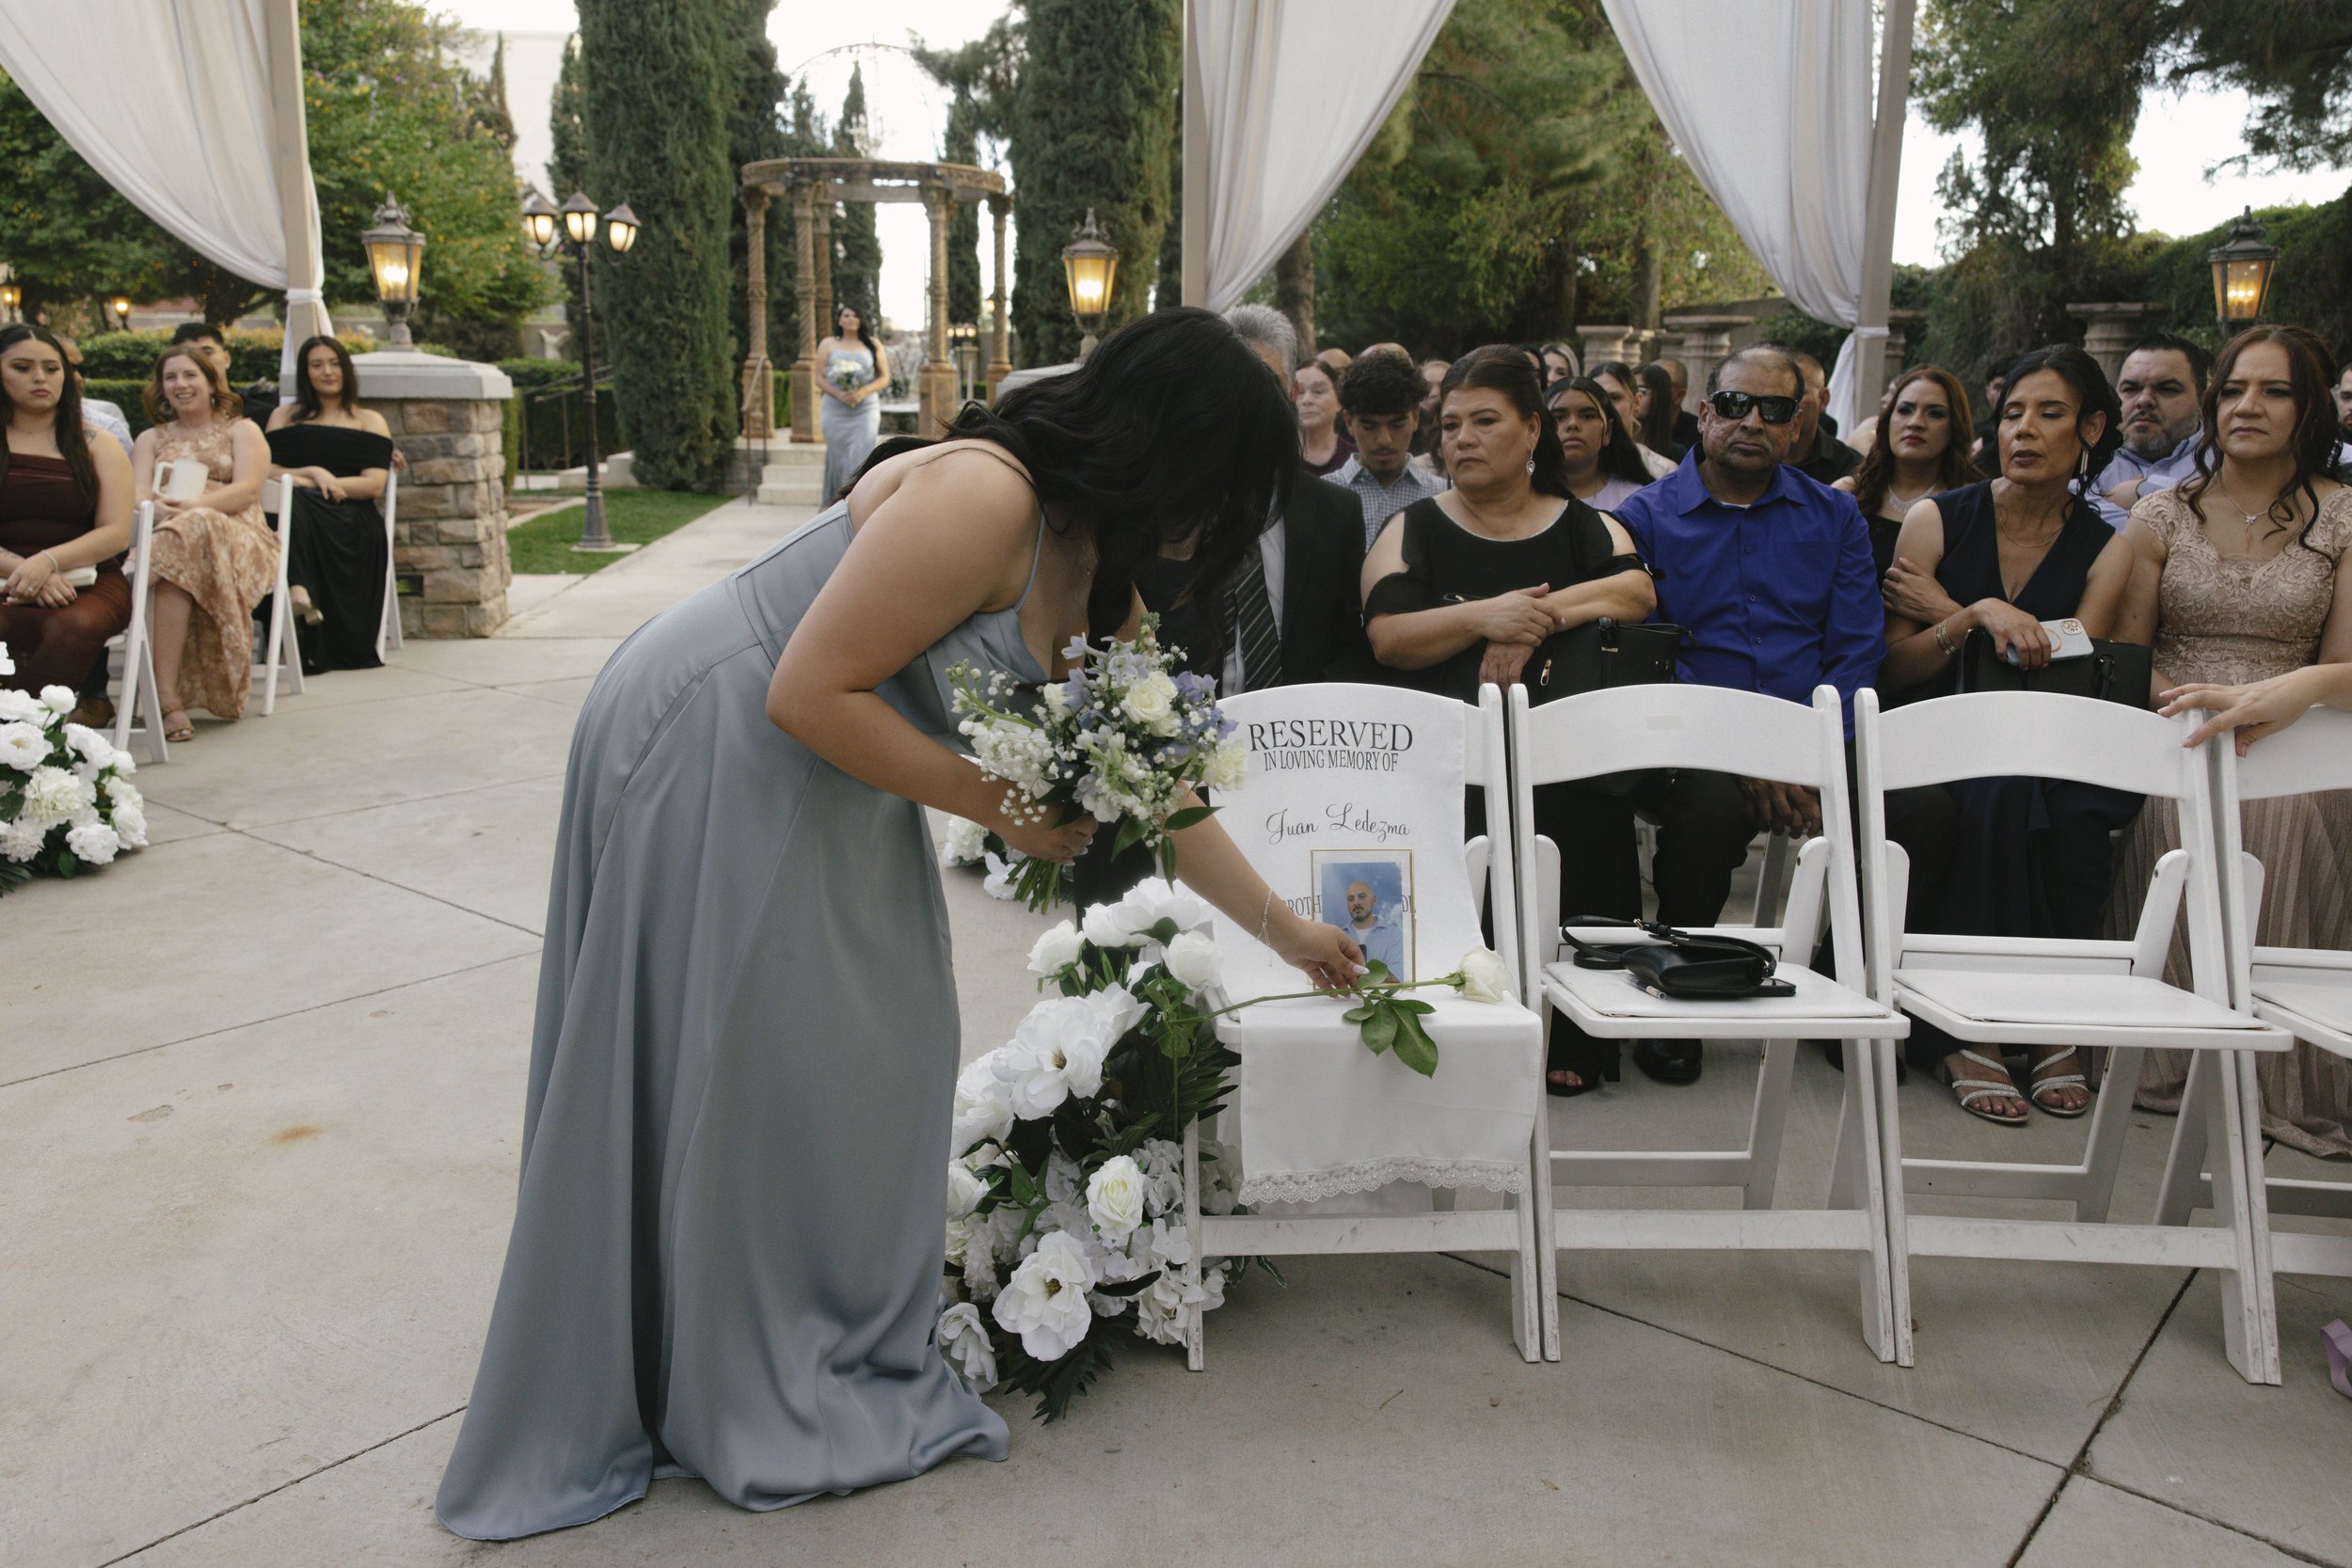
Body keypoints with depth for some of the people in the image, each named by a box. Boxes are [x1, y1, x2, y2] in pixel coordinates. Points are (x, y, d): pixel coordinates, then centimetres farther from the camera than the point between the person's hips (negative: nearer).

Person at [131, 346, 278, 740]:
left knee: (194, 532, -39)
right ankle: (169, 699, -45)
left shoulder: (242, 430, 20)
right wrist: (159, 510, -16)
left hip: (238, 537, -2)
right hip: (168, 532, 2)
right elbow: (137, 496, 11)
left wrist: (192, 506, -17)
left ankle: (166, 696, -46)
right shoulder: (150, 439, 29)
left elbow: (247, 489, 1)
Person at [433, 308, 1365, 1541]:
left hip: (821, 788, 9)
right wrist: (997, 804, -19)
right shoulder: (982, 497, -25)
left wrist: (1288, 930, 16)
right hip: (698, 758, -9)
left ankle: (832, 1363, 31)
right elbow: (810, 695, -27)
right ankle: (757, 1406, 22)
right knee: (738, 1080, 3)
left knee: (866, 1057, 13)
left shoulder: (1091, 570, 4)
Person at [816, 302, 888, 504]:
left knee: (861, 456, -11)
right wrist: (838, 394, -14)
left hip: (866, 409, -1)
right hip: (835, 410, 1)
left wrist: (863, 392, -11)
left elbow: (884, 378, 6)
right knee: (838, 457, 1)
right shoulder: (828, 345, 9)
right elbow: (819, 377, 4)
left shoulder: (873, 345, 9)